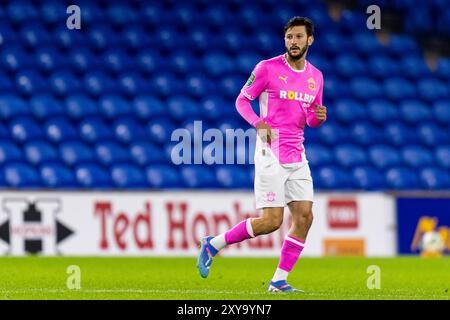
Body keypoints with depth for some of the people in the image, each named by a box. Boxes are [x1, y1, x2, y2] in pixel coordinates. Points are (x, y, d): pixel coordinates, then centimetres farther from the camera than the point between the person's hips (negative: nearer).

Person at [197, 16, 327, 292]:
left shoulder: (316, 76, 10)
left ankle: (279, 281, 2)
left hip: (297, 155, 6)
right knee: (272, 221, -11)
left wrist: (319, 117, -4)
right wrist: (259, 124, -19)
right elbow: (242, 100, -1)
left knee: (305, 216, -5)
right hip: (271, 153, -6)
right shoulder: (268, 68, -6)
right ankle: (212, 245, 6)